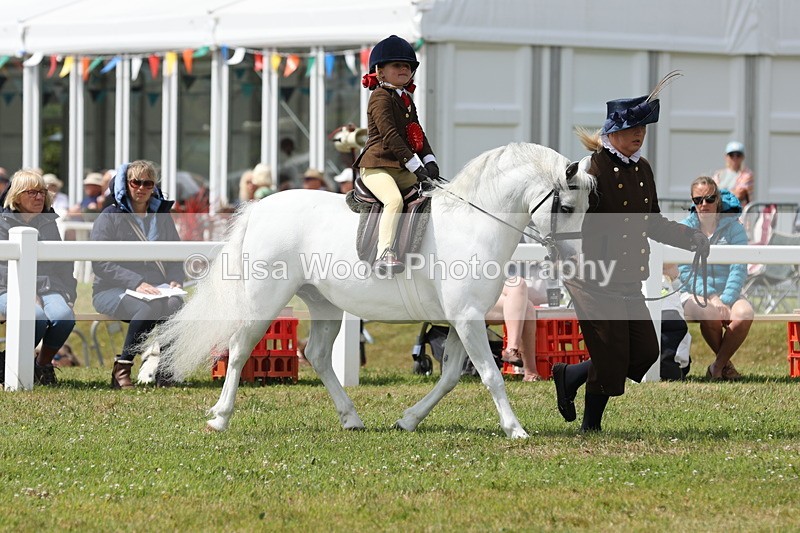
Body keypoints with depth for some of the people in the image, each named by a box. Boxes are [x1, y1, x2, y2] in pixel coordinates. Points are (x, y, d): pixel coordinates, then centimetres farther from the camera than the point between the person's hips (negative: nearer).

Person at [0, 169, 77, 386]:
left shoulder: (52, 223, 18)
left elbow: (64, 264, 19)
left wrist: (68, 295, 4)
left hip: (48, 287, 4)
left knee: (64, 316, -30)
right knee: (37, 316, -36)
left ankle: (44, 364, -4)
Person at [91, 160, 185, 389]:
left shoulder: (162, 216, 18)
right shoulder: (110, 216, 2)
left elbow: (176, 257, 20)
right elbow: (100, 264, -7)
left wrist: (175, 280, -3)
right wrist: (136, 283, -20)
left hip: (154, 289, 4)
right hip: (111, 290, -4)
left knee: (174, 305, -33)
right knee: (150, 308, -37)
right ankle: (121, 370, -26)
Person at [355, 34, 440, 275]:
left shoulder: (406, 100, 22)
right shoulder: (381, 97, -7)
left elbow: (418, 135, 21)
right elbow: (390, 136, -16)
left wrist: (429, 162, 3)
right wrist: (415, 166, -19)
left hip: (401, 171, 10)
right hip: (377, 167, -10)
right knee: (394, 200, -34)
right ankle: (384, 254, -43)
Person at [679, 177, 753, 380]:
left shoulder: (733, 227, 5)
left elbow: (739, 269, -4)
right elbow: (685, 271, -3)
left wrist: (726, 300, -20)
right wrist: (711, 297, -18)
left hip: (728, 294, 1)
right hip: (694, 294, -1)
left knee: (745, 313, -33)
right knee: (710, 313, -36)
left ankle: (717, 367, -16)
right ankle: (726, 364, -9)